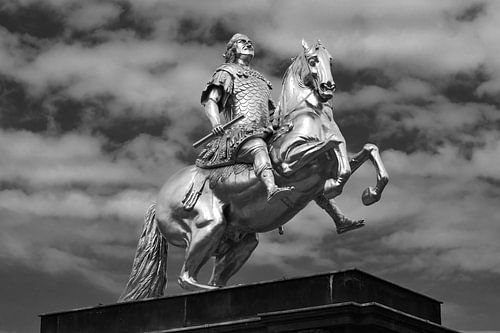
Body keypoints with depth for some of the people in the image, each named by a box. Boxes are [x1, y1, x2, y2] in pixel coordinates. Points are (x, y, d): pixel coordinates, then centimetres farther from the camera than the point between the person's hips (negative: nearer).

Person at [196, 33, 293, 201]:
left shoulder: (260, 79, 37)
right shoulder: (226, 72, 15)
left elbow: (270, 112, 39)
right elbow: (210, 101, 2)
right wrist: (215, 123, -18)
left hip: (264, 133, 11)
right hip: (240, 133, -10)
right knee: (258, 149, -38)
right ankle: (271, 188, -63)